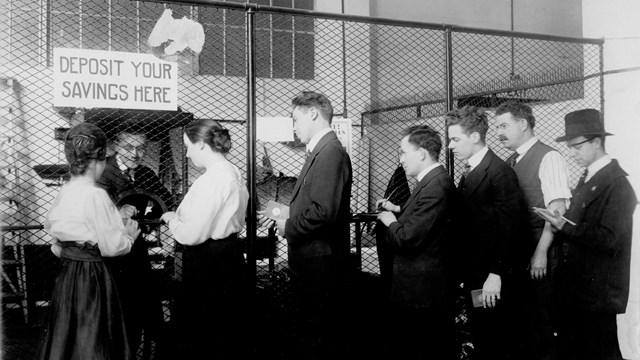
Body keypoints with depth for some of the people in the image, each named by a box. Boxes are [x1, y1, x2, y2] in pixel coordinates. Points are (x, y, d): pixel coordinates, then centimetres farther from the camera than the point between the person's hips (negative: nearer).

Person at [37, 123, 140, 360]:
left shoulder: (64, 192, 3)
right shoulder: (96, 195, -19)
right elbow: (111, 246, -15)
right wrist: (129, 235, 3)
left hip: (66, 274, 7)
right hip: (92, 275, -7)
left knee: (65, 340, 16)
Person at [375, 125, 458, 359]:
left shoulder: (435, 187, -22)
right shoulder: (435, 181, 9)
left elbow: (409, 239, -25)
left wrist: (391, 222, -6)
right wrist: (398, 210, 7)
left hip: (420, 293, -10)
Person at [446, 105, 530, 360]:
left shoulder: (500, 172, -14)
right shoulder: (468, 175, 14)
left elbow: (510, 226, -19)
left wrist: (496, 274, -21)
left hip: (492, 281, -9)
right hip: (473, 277, 9)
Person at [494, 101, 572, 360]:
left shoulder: (548, 158, -8)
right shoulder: (510, 163, 13)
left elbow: (557, 209, -14)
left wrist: (541, 252, -19)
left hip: (539, 253, -6)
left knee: (540, 317, -1)